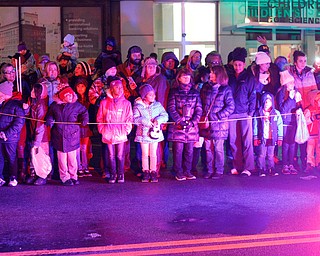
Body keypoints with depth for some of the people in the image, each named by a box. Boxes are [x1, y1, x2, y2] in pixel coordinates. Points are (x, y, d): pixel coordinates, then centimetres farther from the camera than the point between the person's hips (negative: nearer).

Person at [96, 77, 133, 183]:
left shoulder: (126, 103, 3)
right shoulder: (104, 102, 3)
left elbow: (129, 118, 6)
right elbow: (100, 118, 10)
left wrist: (127, 129, -3)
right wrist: (101, 129, 4)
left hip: (121, 133, 0)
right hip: (108, 133, 1)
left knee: (120, 155, 3)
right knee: (111, 155, 6)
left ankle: (120, 174, 14)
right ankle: (113, 174, 16)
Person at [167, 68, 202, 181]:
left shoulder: (195, 92, 12)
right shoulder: (174, 92, 5)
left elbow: (199, 109, 7)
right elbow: (171, 108, -3)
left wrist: (193, 121, -9)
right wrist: (180, 120, -14)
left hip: (191, 126, 3)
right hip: (177, 126, -3)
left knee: (189, 150, 5)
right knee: (178, 149, -4)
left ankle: (187, 171, 14)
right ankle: (179, 172, 4)